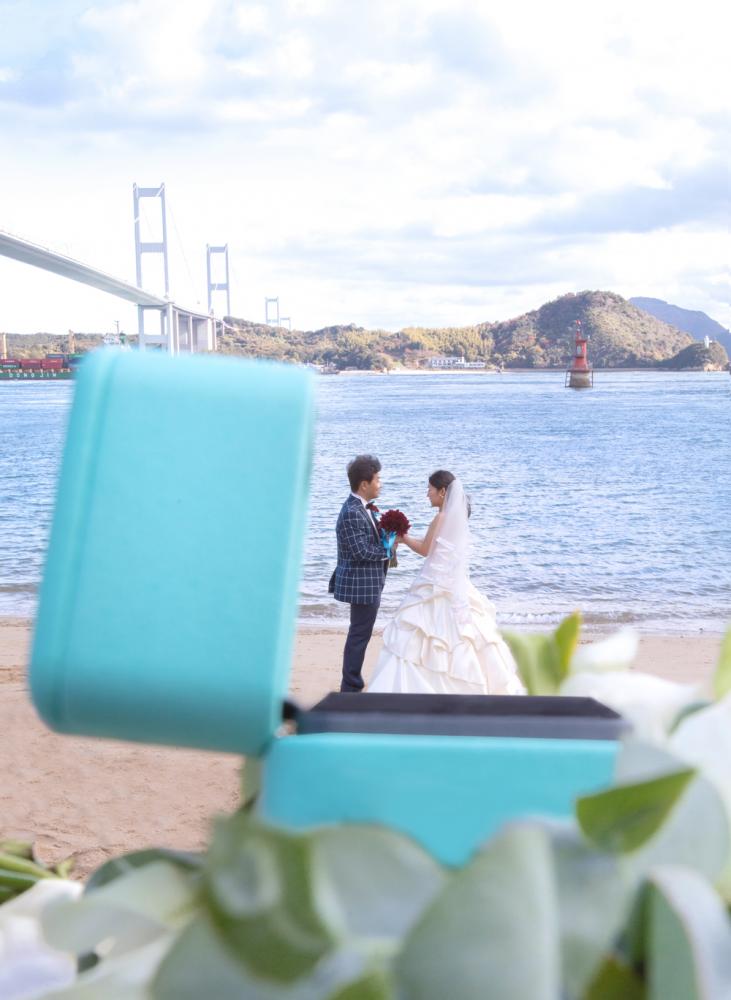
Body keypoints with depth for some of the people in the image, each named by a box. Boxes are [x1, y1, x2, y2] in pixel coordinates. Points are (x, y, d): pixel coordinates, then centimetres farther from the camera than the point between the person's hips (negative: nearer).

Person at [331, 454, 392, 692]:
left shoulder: (364, 508, 9)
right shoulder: (352, 513, -22)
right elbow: (361, 552, -24)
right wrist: (388, 548, -13)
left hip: (368, 582, 10)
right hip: (362, 583, -10)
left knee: (360, 633, 18)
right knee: (359, 634, -3)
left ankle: (352, 683, 28)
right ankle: (351, 688, 5)